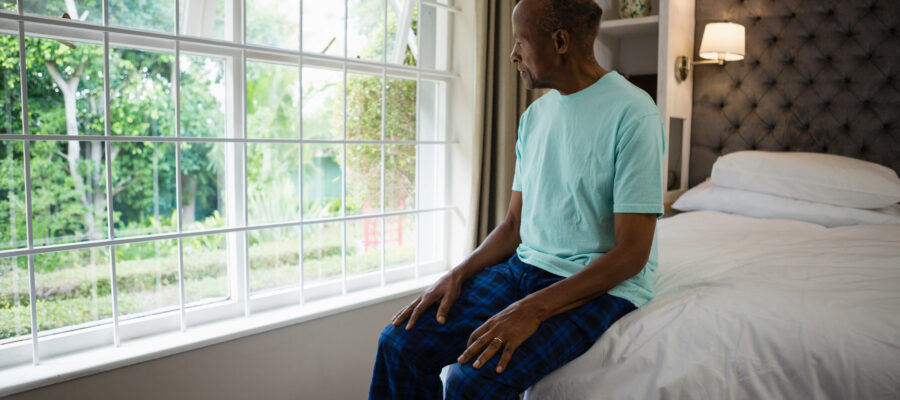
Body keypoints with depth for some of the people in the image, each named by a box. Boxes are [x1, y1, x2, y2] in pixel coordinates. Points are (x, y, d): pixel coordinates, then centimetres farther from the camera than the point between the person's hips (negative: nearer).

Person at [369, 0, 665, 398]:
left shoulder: (631, 113, -14)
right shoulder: (535, 115, 10)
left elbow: (631, 254, -16)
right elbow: (515, 223, 12)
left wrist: (533, 309, -25)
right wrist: (458, 274, -4)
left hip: (601, 286, -6)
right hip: (525, 267, 7)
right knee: (400, 342, -11)